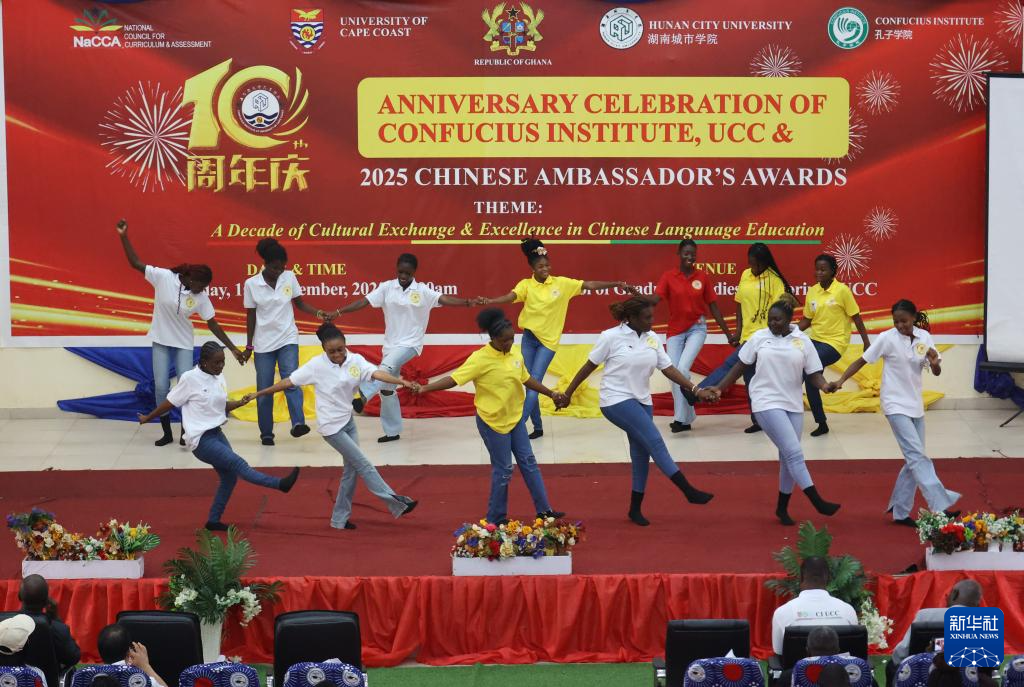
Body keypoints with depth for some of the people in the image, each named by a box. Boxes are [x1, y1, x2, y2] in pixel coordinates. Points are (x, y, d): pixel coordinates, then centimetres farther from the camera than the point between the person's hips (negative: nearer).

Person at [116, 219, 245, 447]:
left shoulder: (201, 296, -12)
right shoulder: (163, 277, -18)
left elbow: (213, 324, -5)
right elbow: (135, 263, -13)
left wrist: (233, 349, -6)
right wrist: (123, 236, -22)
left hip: (184, 344, 1)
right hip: (161, 341, -1)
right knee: (161, 387, 0)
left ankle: (185, 431, 8)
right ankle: (167, 433, 11)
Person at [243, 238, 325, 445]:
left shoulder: (289, 277, -1)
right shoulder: (251, 284, -5)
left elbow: (300, 303, 8)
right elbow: (251, 316, 0)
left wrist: (318, 313, -9)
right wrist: (249, 345, 2)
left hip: (288, 339, 0)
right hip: (263, 343, 0)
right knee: (264, 389, 3)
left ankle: (298, 423, -31)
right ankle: (266, 433, 13)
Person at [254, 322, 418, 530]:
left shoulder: (355, 361, -6)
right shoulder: (317, 365, -15)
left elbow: (378, 374, -21)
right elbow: (288, 382, -9)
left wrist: (401, 381, -38)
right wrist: (258, 393, -5)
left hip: (348, 421, 6)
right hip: (331, 426, -6)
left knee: (351, 470, 9)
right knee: (364, 465, -7)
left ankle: (340, 518, 19)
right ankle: (396, 503, -6)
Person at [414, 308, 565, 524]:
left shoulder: (515, 355, 2)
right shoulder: (480, 359, -19)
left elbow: (527, 380, 17)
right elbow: (454, 379, -24)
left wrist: (551, 394, 21)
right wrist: (425, 388, -33)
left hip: (515, 417, 7)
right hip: (493, 421, -7)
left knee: (528, 462, 10)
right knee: (503, 470, -1)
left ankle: (543, 510, 18)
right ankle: (495, 519, 13)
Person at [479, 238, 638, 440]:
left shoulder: (561, 283, -3)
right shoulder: (526, 285, -6)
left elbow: (589, 285, -3)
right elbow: (509, 297, -23)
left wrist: (618, 284, -9)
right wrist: (489, 301, -43)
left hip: (548, 340, -2)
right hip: (529, 338, 2)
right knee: (530, 384, 7)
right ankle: (538, 427, 20)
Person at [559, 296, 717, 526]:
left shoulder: (652, 339, 4)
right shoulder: (611, 337, -11)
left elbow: (669, 369, 4)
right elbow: (588, 367, -3)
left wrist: (696, 391, -5)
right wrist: (568, 393, 0)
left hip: (642, 402, 6)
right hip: (617, 401, -6)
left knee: (641, 455, 5)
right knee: (654, 441, -16)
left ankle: (635, 509, 16)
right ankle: (689, 491, -15)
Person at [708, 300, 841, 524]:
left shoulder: (802, 341, 3)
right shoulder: (759, 337, 0)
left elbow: (813, 373, 2)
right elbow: (741, 365, 8)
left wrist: (825, 385, -19)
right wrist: (720, 388, 6)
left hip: (793, 405, 3)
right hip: (767, 403, -3)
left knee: (788, 458, 8)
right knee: (794, 452, -12)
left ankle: (782, 508, 22)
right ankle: (818, 502, -12)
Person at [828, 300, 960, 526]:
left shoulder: (924, 337, 1)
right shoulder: (887, 338, -11)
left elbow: (937, 372, 5)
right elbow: (862, 361, -5)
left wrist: (934, 363, -18)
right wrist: (840, 381, -13)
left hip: (915, 405, 6)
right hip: (896, 405, -6)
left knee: (913, 460, 8)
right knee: (917, 456, -15)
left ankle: (900, 511, 19)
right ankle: (941, 505, -23)